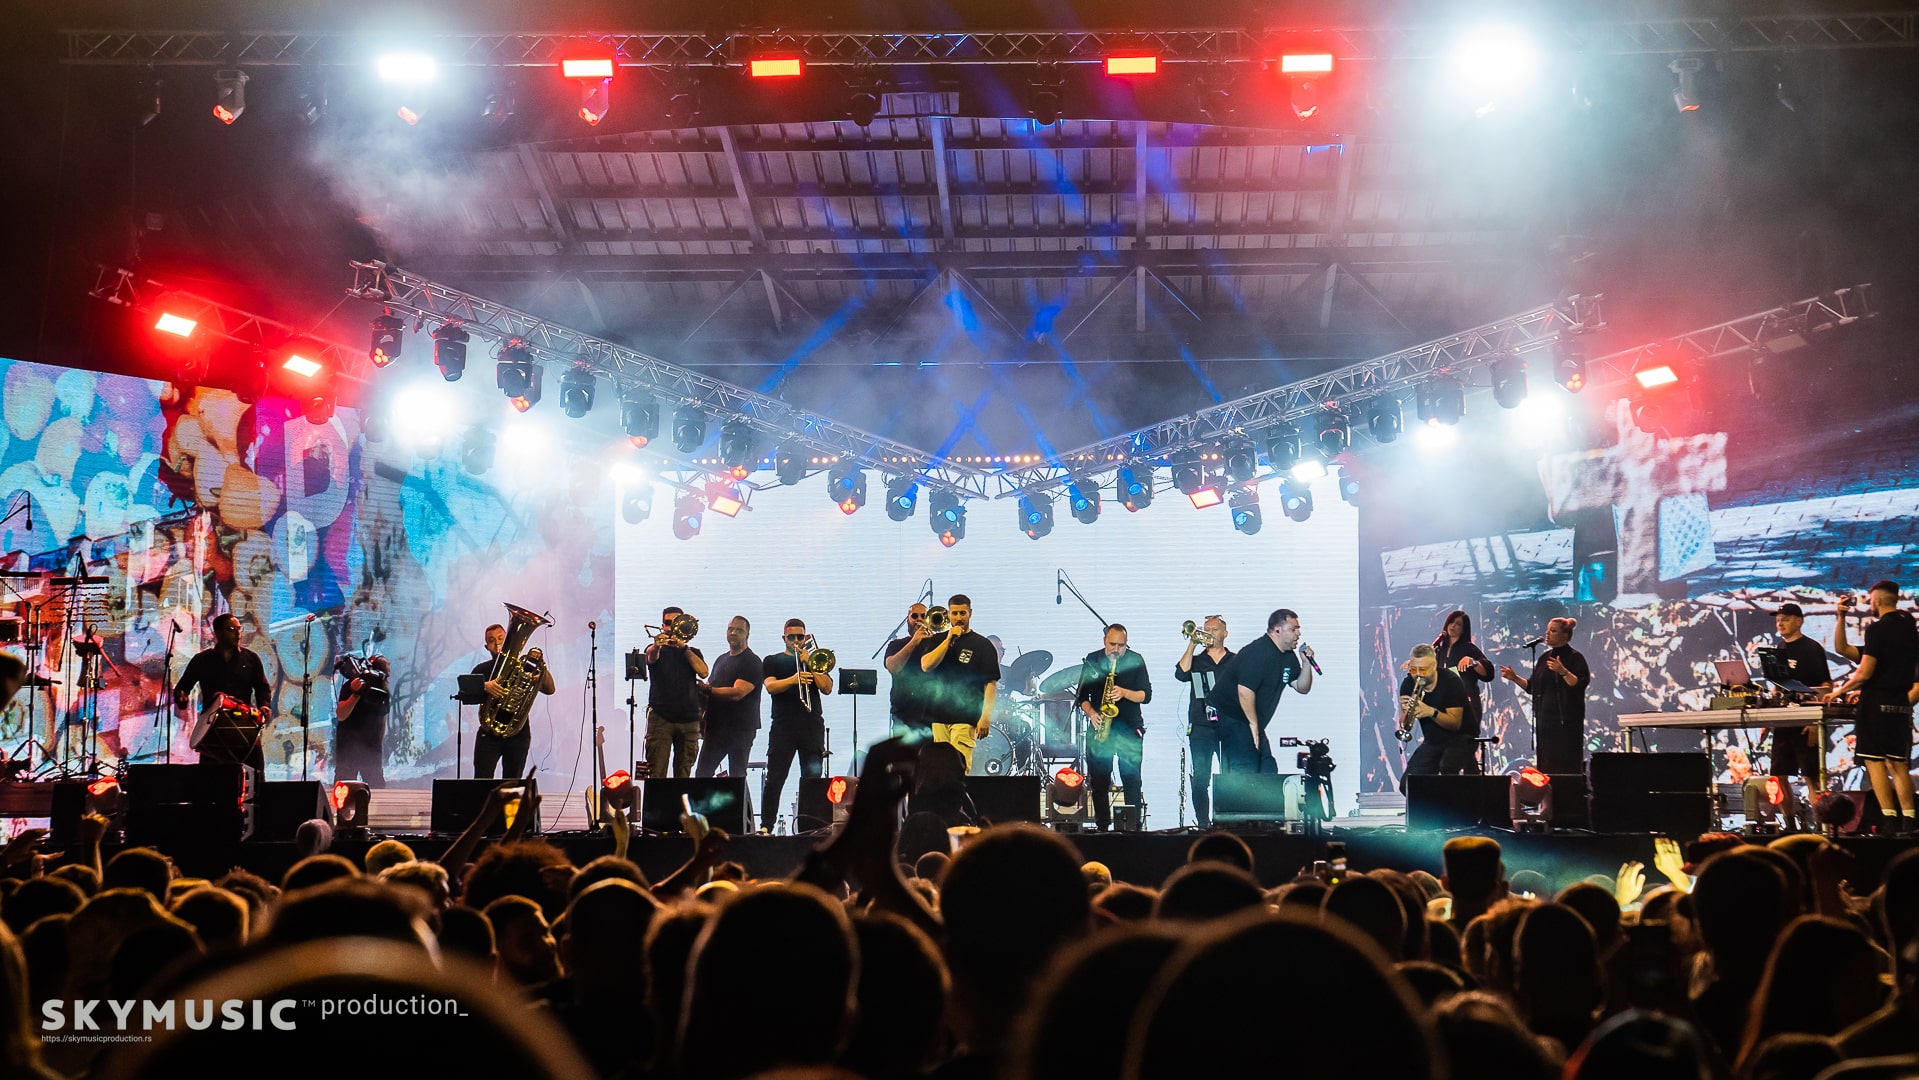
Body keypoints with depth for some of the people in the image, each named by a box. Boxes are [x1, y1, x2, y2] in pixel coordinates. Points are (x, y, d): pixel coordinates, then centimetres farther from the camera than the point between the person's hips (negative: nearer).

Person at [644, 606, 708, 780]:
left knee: (683, 774, 2)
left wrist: (683, 647, -5)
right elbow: (651, 657, -14)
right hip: (661, 718, -2)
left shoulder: (692, 653, 19)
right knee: (656, 773, -10)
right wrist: (657, 646, -37)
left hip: (689, 719, 3)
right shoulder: (658, 649, 12)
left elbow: (703, 672, -1)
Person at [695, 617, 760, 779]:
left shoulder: (751, 662, -7)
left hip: (741, 729, -7)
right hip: (716, 726, 7)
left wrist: (708, 689, -17)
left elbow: (737, 693, -18)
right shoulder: (721, 660, 18)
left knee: (737, 776, -5)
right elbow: (709, 685, 26)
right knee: (702, 773, 3)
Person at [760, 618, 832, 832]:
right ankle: (766, 826, -1)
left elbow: (827, 688, 5)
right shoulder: (773, 661, 16)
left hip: (812, 726, 1)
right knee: (774, 780, -5)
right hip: (783, 726, -1)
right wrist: (793, 679, -21)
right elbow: (770, 686, -3)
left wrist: (809, 663, -3)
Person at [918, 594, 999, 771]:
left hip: (965, 718, -4)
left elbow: (990, 683, -1)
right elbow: (926, 666, -2)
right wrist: (949, 639, -6)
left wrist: (986, 716, -11)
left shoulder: (982, 644, 4)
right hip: (938, 715, 4)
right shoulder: (938, 641, 16)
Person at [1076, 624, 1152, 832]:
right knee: (1099, 781, 0)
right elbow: (1082, 695, 10)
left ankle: (1134, 827, -4)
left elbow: (1146, 695, 1)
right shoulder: (1092, 660, 8)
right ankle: (1102, 827, 6)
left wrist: (1124, 693, -16)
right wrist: (1090, 713, -8)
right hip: (1099, 728, 2)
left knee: (1132, 780, -7)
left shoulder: (1135, 661, 5)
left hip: (1129, 728, -1)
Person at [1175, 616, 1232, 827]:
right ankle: (1203, 824, -1)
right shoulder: (1196, 661, 14)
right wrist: (1192, 645, -7)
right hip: (1201, 728, 1)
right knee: (1200, 779, -4)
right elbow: (1181, 674, -6)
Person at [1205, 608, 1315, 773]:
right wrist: (1254, 724, -21)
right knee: (1245, 771, -18)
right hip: (1229, 716, -10)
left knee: (1268, 770, 7)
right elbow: (1245, 691, -28)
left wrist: (1306, 662, -3)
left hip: (1252, 723, 10)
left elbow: (1302, 688, 14)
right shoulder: (1258, 653, -21)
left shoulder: (1288, 656, 10)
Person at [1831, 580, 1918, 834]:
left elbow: (1864, 673, -16)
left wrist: (1841, 690, 0)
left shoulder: (1877, 629, -12)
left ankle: (1889, 820, -13)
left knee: (1874, 761, -5)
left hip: (1876, 701, -7)